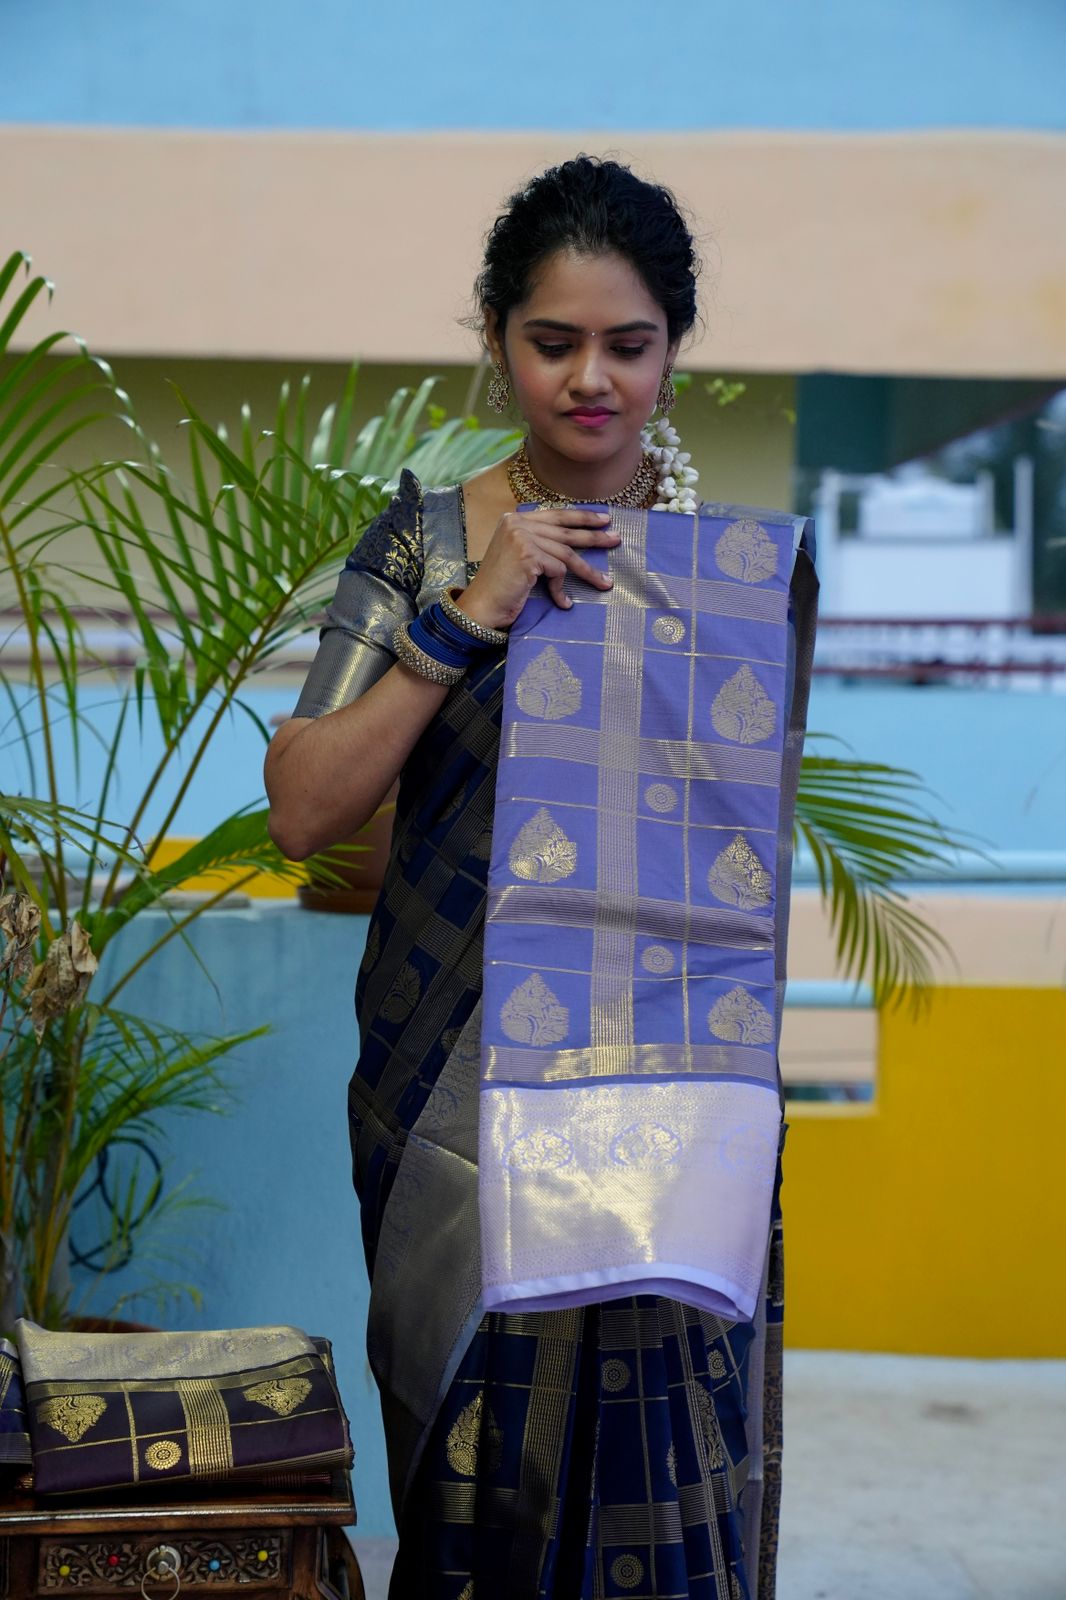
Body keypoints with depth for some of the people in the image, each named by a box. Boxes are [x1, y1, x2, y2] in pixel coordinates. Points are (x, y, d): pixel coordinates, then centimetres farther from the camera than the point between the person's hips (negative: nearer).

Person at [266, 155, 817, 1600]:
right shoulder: (424, 544, -1)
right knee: (474, 1457, 9)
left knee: (657, 1456, 6)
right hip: (457, 1085, 0)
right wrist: (471, 618, -17)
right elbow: (302, 814, -10)